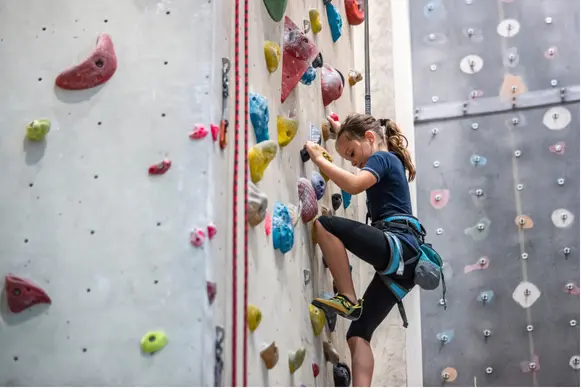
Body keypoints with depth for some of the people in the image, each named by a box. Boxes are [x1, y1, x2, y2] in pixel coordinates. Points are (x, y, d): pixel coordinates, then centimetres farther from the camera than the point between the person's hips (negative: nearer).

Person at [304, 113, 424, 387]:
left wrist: (319, 159, -11)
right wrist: (342, 130, 50)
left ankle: (348, 300, -19)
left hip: (398, 249, -10)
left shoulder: (381, 158, 0)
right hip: (400, 260, 10)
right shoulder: (391, 161, 28)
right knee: (359, 334, 3)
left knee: (325, 225, -18)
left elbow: (354, 185, -21)